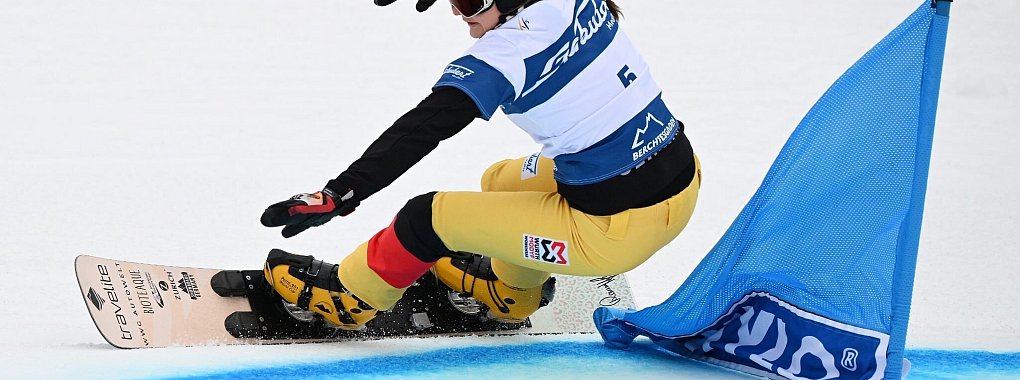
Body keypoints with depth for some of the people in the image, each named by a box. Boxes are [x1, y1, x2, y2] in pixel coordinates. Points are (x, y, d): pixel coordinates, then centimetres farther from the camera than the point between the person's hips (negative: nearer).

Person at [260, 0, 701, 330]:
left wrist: (339, 195, -25)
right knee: (501, 182, 30)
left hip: (614, 230, -8)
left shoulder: (504, 54, -21)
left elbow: (418, 133, -24)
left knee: (429, 218, 5)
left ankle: (348, 296, 29)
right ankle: (512, 290, 53)